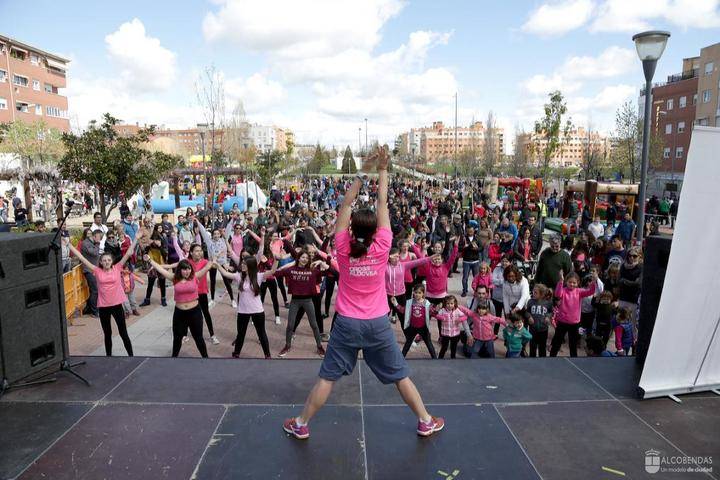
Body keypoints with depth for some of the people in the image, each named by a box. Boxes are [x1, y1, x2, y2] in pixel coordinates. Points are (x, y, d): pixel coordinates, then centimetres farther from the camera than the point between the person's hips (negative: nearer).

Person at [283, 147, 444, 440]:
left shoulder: (343, 249, -10)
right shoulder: (381, 249, -11)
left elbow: (346, 205, -6)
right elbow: (382, 205, -6)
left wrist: (362, 172, -6)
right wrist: (382, 171, -2)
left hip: (347, 323, 0)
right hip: (377, 324, 0)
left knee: (327, 377, 10)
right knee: (400, 375, 14)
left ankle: (301, 425, 22)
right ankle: (426, 422, 27)